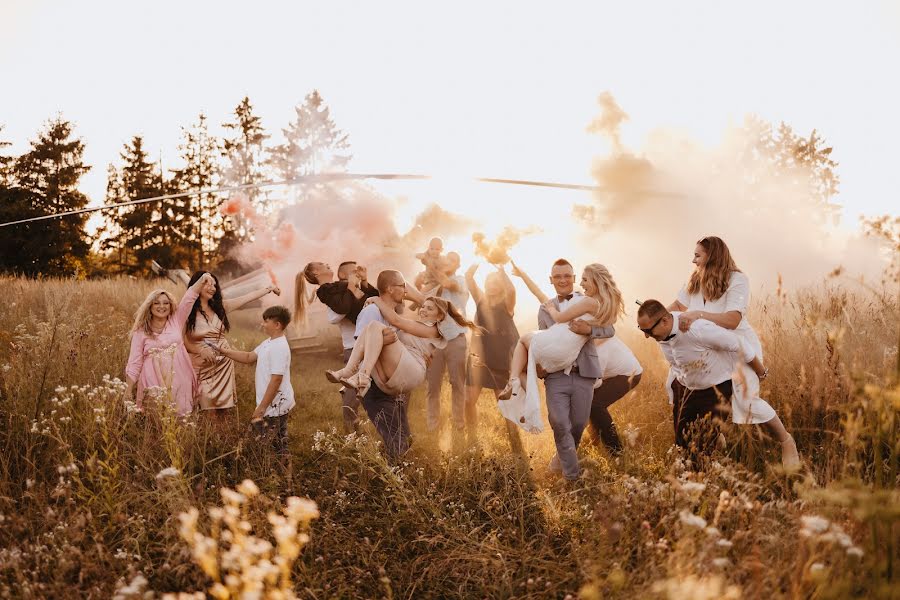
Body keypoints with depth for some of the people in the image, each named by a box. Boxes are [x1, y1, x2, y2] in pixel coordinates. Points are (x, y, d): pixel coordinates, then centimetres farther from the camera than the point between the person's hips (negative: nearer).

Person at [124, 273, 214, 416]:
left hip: (178, 382, 1)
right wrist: (128, 392, -3)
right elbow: (134, 363, 2)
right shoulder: (141, 332, 3)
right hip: (154, 383, -1)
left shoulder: (176, 321, 7)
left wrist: (202, 279, -15)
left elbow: (189, 297, -1)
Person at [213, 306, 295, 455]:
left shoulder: (279, 348, -21)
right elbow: (249, 357, 20)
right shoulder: (268, 343, 10)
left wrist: (262, 408, -21)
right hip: (277, 404, 10)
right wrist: (226, 352, 8)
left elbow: (276, 380, -24)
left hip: (274, 406, -10)